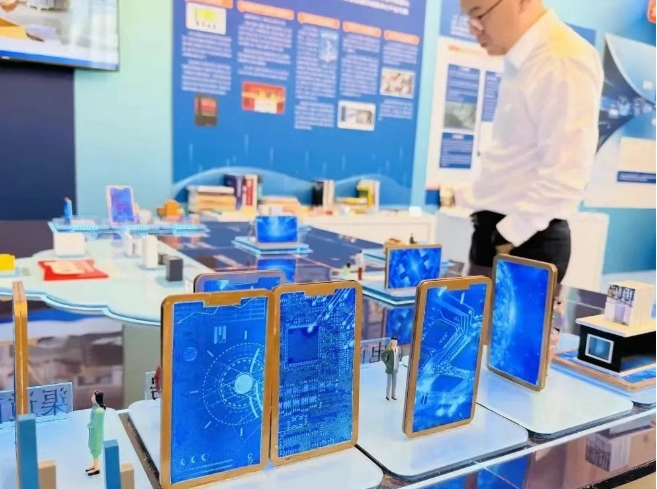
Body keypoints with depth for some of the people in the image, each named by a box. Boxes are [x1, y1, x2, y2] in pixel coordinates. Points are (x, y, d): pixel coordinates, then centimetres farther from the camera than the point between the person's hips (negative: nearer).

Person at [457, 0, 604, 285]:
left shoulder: (564, 61, -18)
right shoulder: (523, 60, 10)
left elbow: (563, 177, -22)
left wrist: (509, 239, -17)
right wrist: (464, 195, 16)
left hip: (526, 241, -8)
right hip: (496, 230, 8)